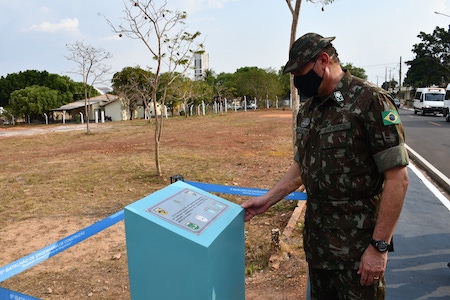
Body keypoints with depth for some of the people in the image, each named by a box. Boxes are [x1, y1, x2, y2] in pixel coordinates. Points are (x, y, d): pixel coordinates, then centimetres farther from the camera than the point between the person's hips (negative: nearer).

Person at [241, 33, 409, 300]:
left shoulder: (370, 100, -15)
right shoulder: (308, 110, 6)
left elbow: (397, 178, -17)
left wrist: (379, 247, -18)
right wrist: (268, 199, 8)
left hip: (357, 247, -6)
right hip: (317, 240, 7)